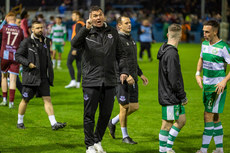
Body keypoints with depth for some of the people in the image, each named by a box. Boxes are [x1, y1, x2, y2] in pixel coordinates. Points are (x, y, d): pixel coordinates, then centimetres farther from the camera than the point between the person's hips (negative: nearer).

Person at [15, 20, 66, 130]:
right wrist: (28, 63, -20)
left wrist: (49, 71, 19)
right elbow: (18, 56, -6)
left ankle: (54, 123, -8)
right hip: (31, 76, -5)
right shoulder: (27, 42, -7)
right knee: (25, 100, 5)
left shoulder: (46, 41, 12)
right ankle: (20, 122, 21)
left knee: (47, 99, -3)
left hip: (43, 77, 5)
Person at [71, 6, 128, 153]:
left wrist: (123, 71, 3)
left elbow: (121, 54, 15)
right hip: (91, 81, -3)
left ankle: (98, 141, 27)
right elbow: (75, 44, -20)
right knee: (89, 114, 1)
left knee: (106, 114, 9)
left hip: (109, 81, 3)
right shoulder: (86, 33, 0)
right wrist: (86, 29, -31)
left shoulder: (112, 32, 11)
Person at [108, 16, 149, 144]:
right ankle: (125, 136, 13)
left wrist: (141, 74, 21)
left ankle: (113, 122, 26)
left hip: (132, 79, 8)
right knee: (125, 107, 0)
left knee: (135, 107, 6)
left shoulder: (131, 39, 16)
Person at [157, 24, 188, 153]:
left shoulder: (165, 50, 11)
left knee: (182, 120, 14)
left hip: (173, 97, 10)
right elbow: (174, 79, -22)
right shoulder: (171, 54, -20)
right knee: (167, 124, 0)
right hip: (170, 96, -10)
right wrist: (183, 96, -12)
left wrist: (182, 96, 20)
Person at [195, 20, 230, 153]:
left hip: (217, 87, -7)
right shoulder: (205, 44, 8)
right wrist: (198, 74, 11)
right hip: (206, 86, 7)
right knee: (215, 118, 11)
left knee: (209, 116, -8)